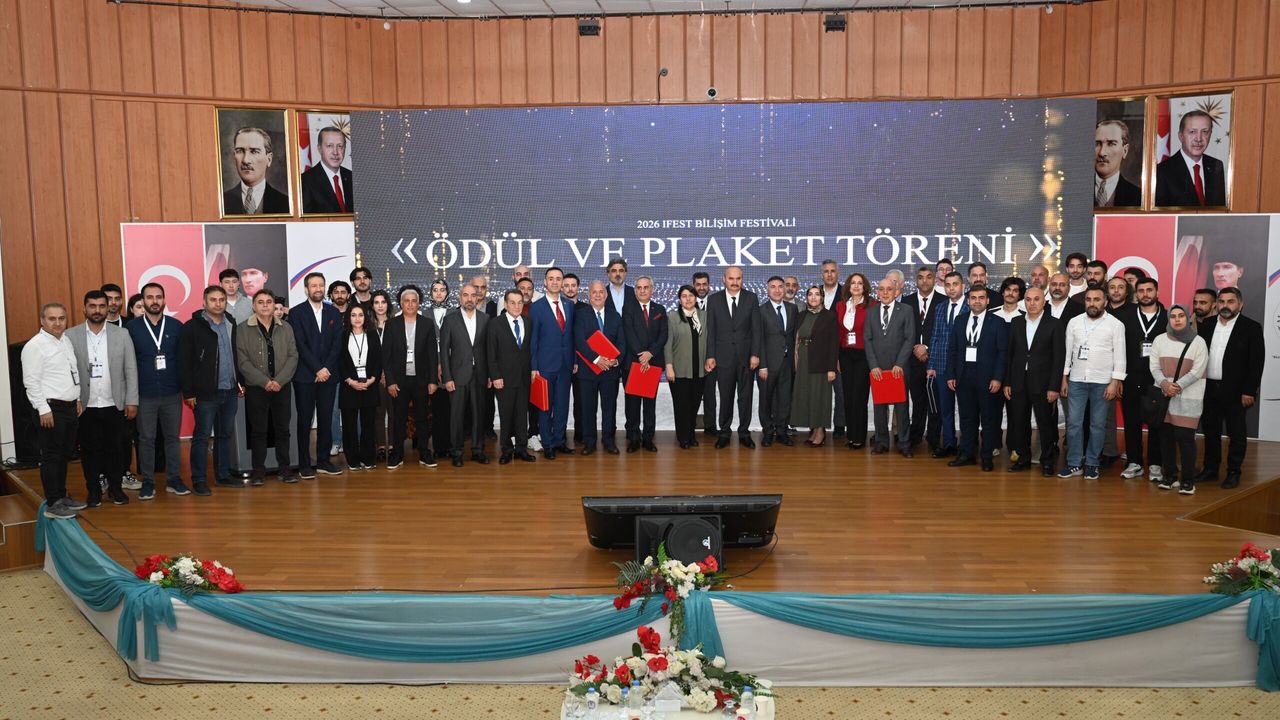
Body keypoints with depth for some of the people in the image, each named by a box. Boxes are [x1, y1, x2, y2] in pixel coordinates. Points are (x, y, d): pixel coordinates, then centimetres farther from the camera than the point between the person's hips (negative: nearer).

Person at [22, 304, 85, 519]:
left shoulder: (67, 340, 12)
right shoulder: (34, 346, -12)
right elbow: (31, 381, -15)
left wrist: (78, 398, 16)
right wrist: (44, 410, -18)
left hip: (70, 407, 8)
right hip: (51, 409, -8)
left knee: (64, 455, 16)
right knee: (51, 457, -2)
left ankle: (62, 496, 26)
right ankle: (53, 504, 3)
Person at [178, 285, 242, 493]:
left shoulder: (231, 324, 10)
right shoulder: (192, 327, -7)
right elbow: (184, 362, -9)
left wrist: (239, 382, 13)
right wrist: (188, 392, -12)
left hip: (230, 391, 6)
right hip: (206, 393, -5)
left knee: (226, 435, 13)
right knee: (202, 436, 1)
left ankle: (223, 475, 23)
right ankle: (199, 480, 8)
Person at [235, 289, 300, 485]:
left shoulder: (285, 328, 7)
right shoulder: (243, 329, -2)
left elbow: (293, 356, 1)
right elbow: (242, 361, -8)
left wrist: (279, 381, -11)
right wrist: (265, 382, -15)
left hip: (282, 386, 2)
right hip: (256, 388, -2)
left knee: (283, 429, 6)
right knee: (258, 430, 3)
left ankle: (284, 467, 15)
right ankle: (258, 470, 11)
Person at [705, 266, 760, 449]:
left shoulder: (751, 298, 2)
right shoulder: (714, 300, 3)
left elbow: (756, 329, 1)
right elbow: (711, 330, 3)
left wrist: (755, 354, -6)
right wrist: (710, 356, -3)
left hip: (746, 356, 0)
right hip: (723, 356, 0)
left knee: (745, 396, 7)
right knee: (725, 397, 4)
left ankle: (744, 433, 17)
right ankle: (724, 433, 14)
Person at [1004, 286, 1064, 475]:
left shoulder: (1055, 325, -2)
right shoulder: (1016, 323, 9)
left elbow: (1059, 358, -5)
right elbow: (1010, 354, 9)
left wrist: (1054, 387, -10)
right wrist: (1007, 382, 4)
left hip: (1042, 384, -3)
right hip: (1018, 383, 3)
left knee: (1046, 424, 2)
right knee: (1019, 423, 8)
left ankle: (1047, 461, 15)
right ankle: (1023, 458, 21)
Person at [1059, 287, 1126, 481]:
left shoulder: (1116, 325, -3)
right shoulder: (1074, 322, 6)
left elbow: (1119, 356, -5)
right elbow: (1068, 352, 9)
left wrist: (1115, 383, -11)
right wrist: (1064, 379, 6)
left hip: (1102, 382, -2)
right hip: (1076, 380, 2)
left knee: (1097, 424, 5)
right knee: (1073, 423, 2)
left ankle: (1091, 464, 14)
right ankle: (1074, 464, 9)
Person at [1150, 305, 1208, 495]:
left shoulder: (1198, 342, 0)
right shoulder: (1159, 339, 8)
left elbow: (1197, 371, -7)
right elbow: (1153, 366, 4)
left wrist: (1178, 386, -15)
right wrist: (1164, 384, -12)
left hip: (1188, 397, -3)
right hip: (1163, 395, 3)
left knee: (1185, 437, -7)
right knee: (1166, 436, 6)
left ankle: (1188, 480, 0)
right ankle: (1170, 475, 16)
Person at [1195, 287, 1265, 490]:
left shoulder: (1251, 328, -4)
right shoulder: (1206, 326, 7)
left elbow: (1256, 362, -8)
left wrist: (1249, 391, -13)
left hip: (1235, 391, -4)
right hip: (1209, 389, 4)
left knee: (1236, 434, 4)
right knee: (1210, 432, 11)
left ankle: (1233, 473, 13)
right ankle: (1210, 470, 22)